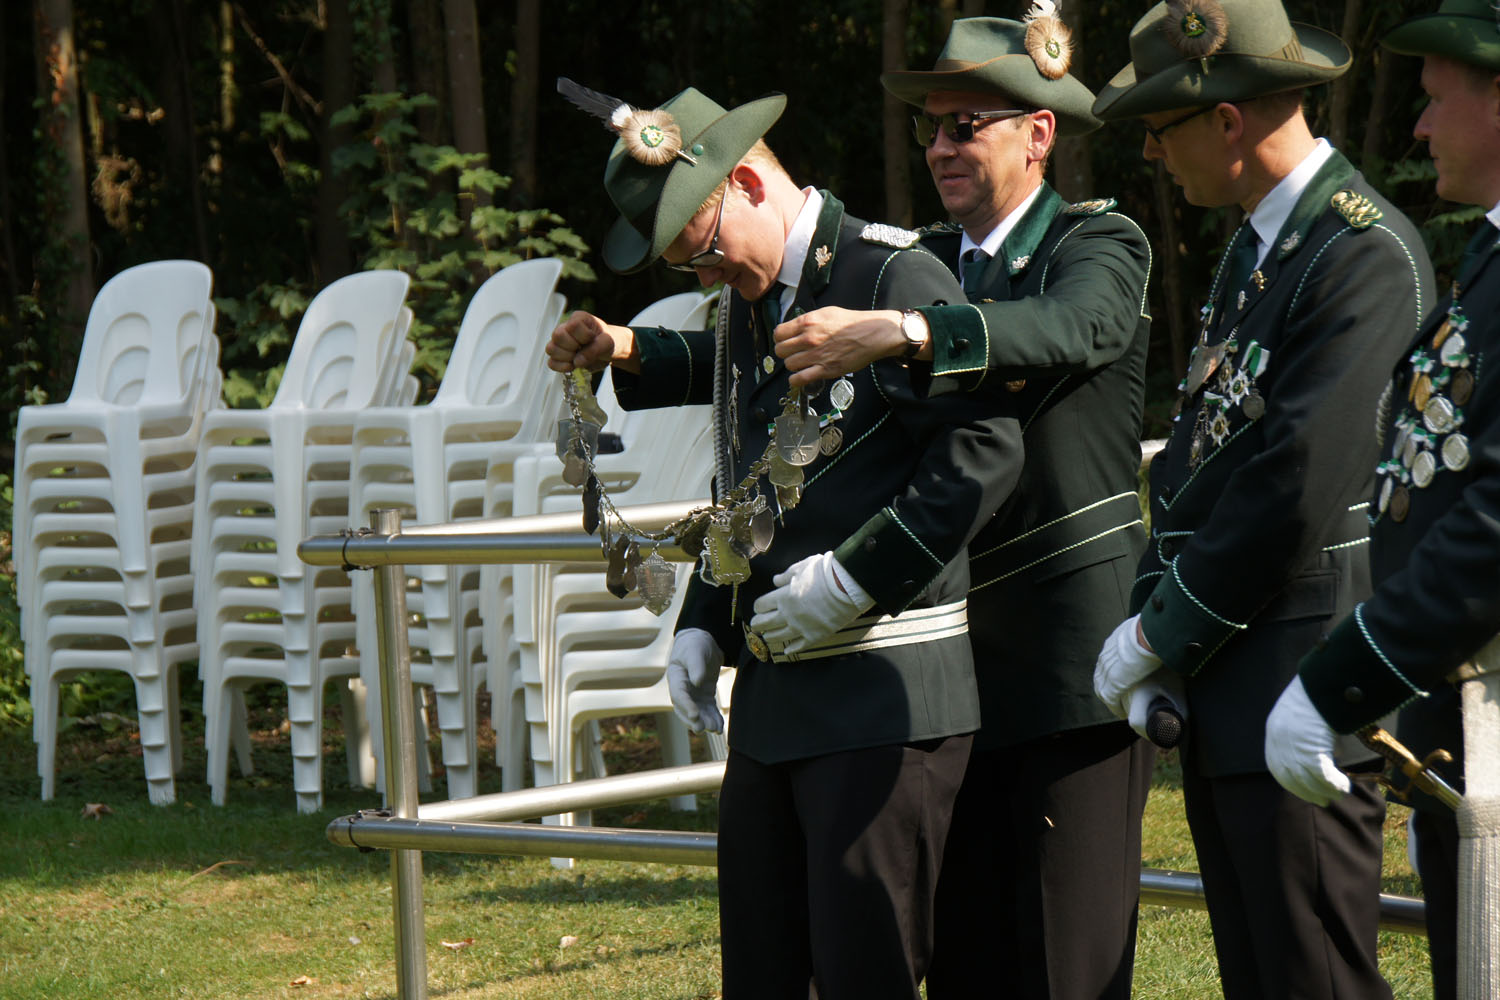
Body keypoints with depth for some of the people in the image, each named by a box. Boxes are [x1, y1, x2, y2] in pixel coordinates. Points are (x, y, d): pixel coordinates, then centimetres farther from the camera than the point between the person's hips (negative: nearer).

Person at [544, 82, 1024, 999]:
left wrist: (852, 578, -19)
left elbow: (987, 446, -18)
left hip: (886, 688, -9)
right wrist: (702, 624, 16)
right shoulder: (745, 305, 17)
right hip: (769, 698, 9)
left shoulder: (895, 276, -10)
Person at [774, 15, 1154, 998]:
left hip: (1075, 655, -7)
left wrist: (894, 332, -41)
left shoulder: (1099, 245, -4)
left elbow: (1068, 326, -27)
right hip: (959, 650, 7)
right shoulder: (927, 264, 17)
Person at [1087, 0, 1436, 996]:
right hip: (1219, 696, 10)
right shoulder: (1255, 246, 17)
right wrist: (1152, 628, 7)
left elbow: (1300, 486, -20)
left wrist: (1163, 633, -12)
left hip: (1302, 691, -10)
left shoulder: (1367, 255, -15)